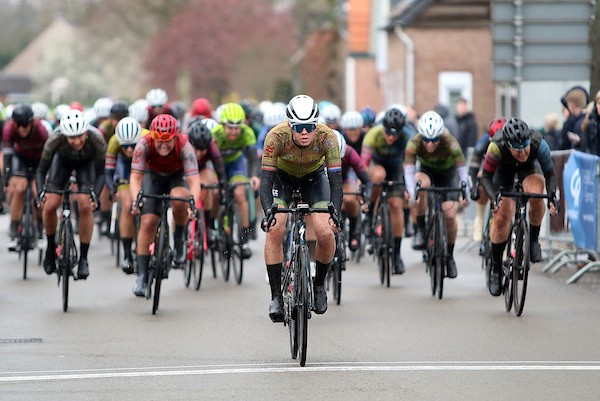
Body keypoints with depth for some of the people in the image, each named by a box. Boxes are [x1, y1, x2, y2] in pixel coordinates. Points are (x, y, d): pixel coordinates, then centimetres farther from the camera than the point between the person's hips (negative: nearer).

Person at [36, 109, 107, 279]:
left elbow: (100, 173, -27)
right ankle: (51, 246, 15)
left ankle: (83, 259, -6)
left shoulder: (97, 139, -38)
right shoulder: (55, 139, -38)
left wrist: (95, 194, -43)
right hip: (63, 160, 1)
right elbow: (41, 170, -27)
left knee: (85, 206, -18)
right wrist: (41, 192, -43)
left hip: (87, 162, -1)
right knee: (49, 206, -13)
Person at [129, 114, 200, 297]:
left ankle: (179, 240, -7)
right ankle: (142, 276, -4)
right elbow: (135, 177, -32)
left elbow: (194, 181, -39)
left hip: (177, 176, -1)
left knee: (179, 200, -35)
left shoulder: (184, 146, -34)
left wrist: (193, 204, -56)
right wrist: (136, 200, -51)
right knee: (147, 223, -12)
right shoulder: (144, 145, -32)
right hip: (153, 176, 1)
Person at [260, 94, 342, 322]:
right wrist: (268, 212, -49)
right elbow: (266, 178, -35)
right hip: (282, 177, 0)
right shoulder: (277, 136, -34)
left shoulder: (327, 137, -32)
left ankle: (319, 284, 8)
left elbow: (336, 180, -32)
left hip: (314, 178, 1)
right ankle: (276, 296, -13)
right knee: (275, 230, -23)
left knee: (325, 233, -19)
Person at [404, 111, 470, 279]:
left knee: (450, 215, -14)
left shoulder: (450, 143, -33)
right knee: (422, 183, -36)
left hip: (448, 173, 0)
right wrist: (412, 194, -55)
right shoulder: (414, 144, -31)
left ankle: (449, 257, 8)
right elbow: (408, 170, -38)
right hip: (427, 170, 0)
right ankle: (420, 231, -22)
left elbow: (462, 169, -37)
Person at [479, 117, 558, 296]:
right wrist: (494, 197, -47)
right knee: (501, 217, -10)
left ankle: (534, 240, -7)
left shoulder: (539, 144, -37)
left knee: (536, 195, -32)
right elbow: (485, 177, -29)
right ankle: (496, 268, 8)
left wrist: (552, 195, -44)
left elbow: (550, 174, -26)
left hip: (529, 167, 0)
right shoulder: (497, 147, -39)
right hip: (504, 168, 0)